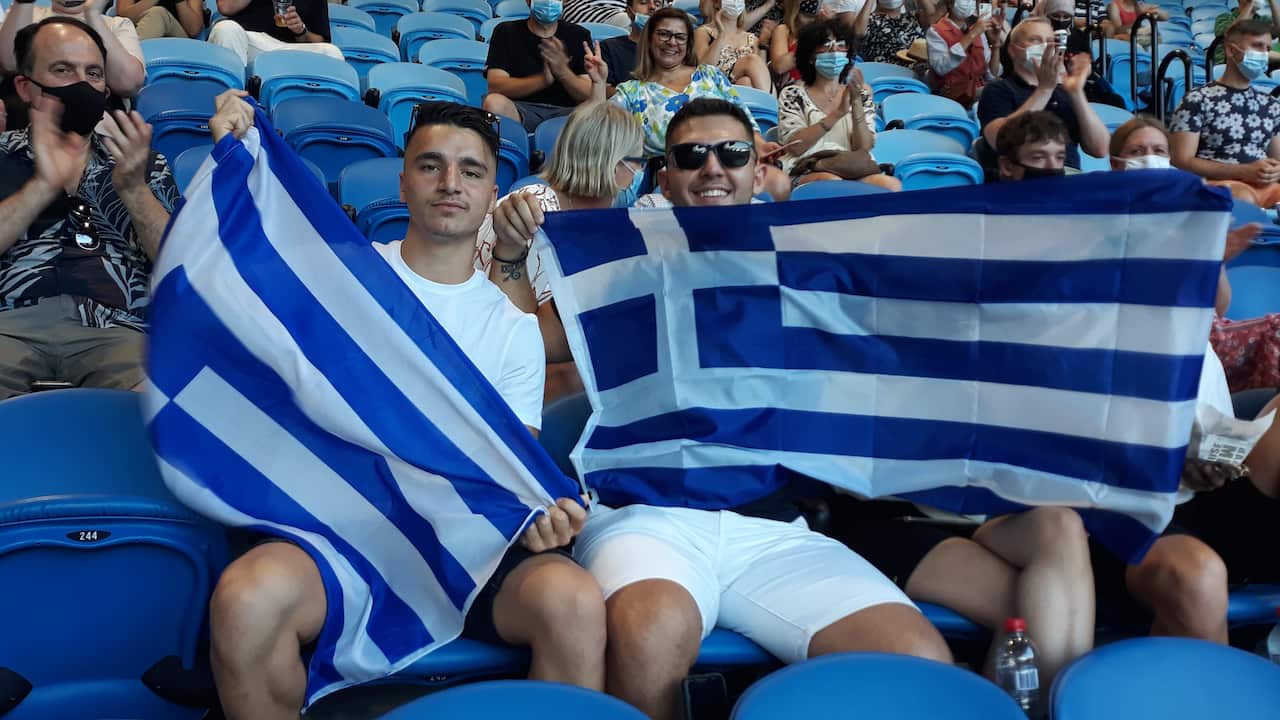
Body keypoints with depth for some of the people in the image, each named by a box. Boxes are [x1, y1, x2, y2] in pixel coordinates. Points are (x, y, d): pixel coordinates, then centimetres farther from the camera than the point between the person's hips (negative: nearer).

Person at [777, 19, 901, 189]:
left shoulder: (861, 95, 18)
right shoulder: (793, 95, 9)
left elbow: (864, 148, 4)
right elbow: (794, 147, -8)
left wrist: (856, 103, -9)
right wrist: (837, 113, -15)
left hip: (855, 171, 3)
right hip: (806, 174, -3)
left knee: (892, 185, -30)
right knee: (832, 182, -39)